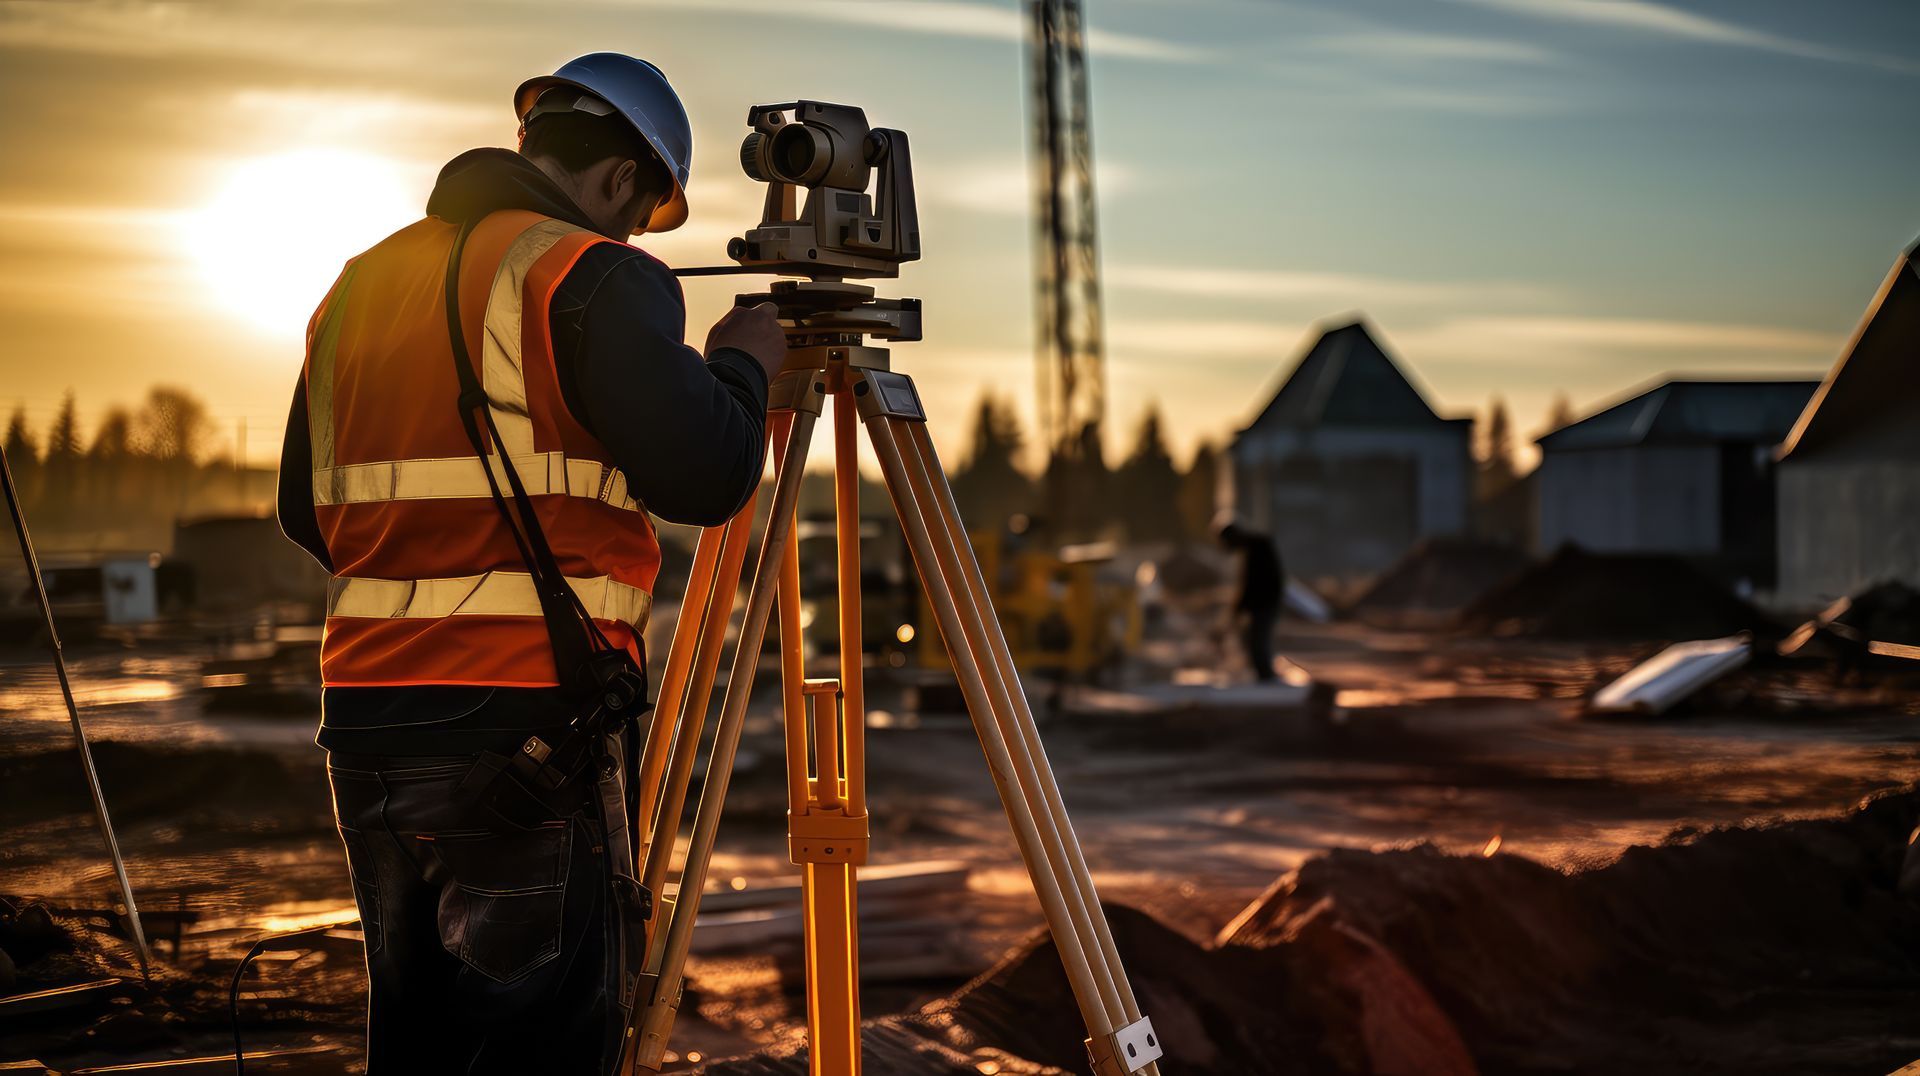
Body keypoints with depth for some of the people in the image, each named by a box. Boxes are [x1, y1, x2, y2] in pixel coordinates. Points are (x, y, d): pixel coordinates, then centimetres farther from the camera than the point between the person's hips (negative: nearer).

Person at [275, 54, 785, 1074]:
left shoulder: (361, 284, 16)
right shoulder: (590, 276, -7)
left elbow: (305, 511, 22)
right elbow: (704, 475, -16)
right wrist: (744, 363, 2)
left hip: (364, 721, 7)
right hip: (523, 720, -7)